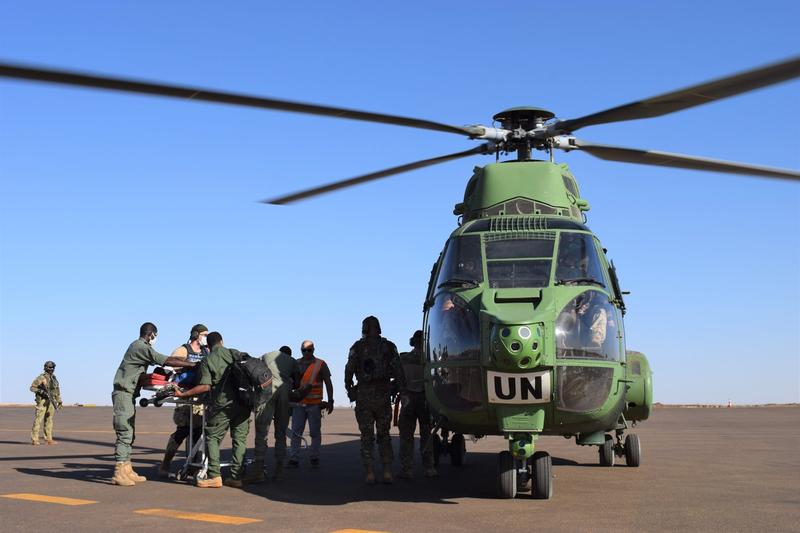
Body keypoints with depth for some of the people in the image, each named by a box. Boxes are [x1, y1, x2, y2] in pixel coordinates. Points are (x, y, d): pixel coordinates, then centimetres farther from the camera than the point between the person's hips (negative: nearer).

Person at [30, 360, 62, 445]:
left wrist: (59, 401, 13)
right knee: (38, 420, -7)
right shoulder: (41, 377, -9)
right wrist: (42, 392, -22)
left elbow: (57, 390, 18)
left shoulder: (53, 378, 13)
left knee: (49, 420, 8)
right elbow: (32, 387, -10)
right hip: (42, 401, -7)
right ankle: (34, 440, -6)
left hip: (51, 401, 7)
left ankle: (48, 439, 11)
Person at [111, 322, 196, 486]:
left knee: (129, 434, 11)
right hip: (123, 394, -10)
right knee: (125, 433, -12)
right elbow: (168, 361, -19)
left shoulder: (139, 347, 18)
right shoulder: (141, 347, -13)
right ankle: (119, 474, -13)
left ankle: (127, 471, 13)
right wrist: (193, 365, -16)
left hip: (129, 394, 10)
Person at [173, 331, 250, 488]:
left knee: (212, 438, 6)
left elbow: (205, 387, -7)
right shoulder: (235, 353, 11)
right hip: (243, 403, 4)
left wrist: (182, 394, -1)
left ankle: (215, 476, -1)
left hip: (223, 404, -3)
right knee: (240, 438, 8)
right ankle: (236, 477, 6)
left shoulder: (207, 360, 2)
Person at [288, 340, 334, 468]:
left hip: (314, 404, -2)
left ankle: (314, 458, 12)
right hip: (298, 404, 2)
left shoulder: (320, 364, 0)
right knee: (296, 432, 0)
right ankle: (293, 459, 3)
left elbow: (328, 384, 5)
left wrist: (330, 401, 1)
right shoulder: (296, 364, 9)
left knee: (315, 433, 2)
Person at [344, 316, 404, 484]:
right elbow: (398, 371, -2)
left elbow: (349, 370, -5)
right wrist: (402, 390, 2)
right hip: (383, 395, 2)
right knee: (383, 434, 12)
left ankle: (370, 474, 0)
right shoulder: (389, 346, 4)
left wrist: (349, 389, 9)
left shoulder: (358, 347, -1)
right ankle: (387, 472, 4)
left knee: (367, 436, 5)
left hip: (364, 395, -1)